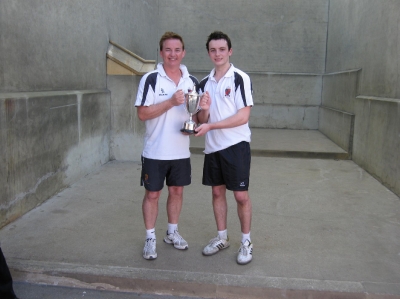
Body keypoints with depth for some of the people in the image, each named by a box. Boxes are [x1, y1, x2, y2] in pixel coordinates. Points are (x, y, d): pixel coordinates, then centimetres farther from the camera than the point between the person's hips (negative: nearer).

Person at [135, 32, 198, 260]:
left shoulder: (192, 81, 6)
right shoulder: (151, 79, -8)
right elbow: (143, 113, -15)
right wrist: (171, 102, -24)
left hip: (181, 151, 4)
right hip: (155, 151, -4)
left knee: (177, 191, 15)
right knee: (152, 194, 5)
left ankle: (172, 232, 33)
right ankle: (150, 238, 21)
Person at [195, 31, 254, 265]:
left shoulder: (240, 78, -8)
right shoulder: (204, 83, 10)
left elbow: (243, 116, -15)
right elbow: (202, 120, 12)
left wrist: (211, 126, -20)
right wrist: (204, 110, -12)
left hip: (236, 145, -6)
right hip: (213, 147, 6)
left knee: (241, 195, 0)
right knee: (217, 192, 13)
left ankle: (246, 242, 18)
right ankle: (222, 238, 29)